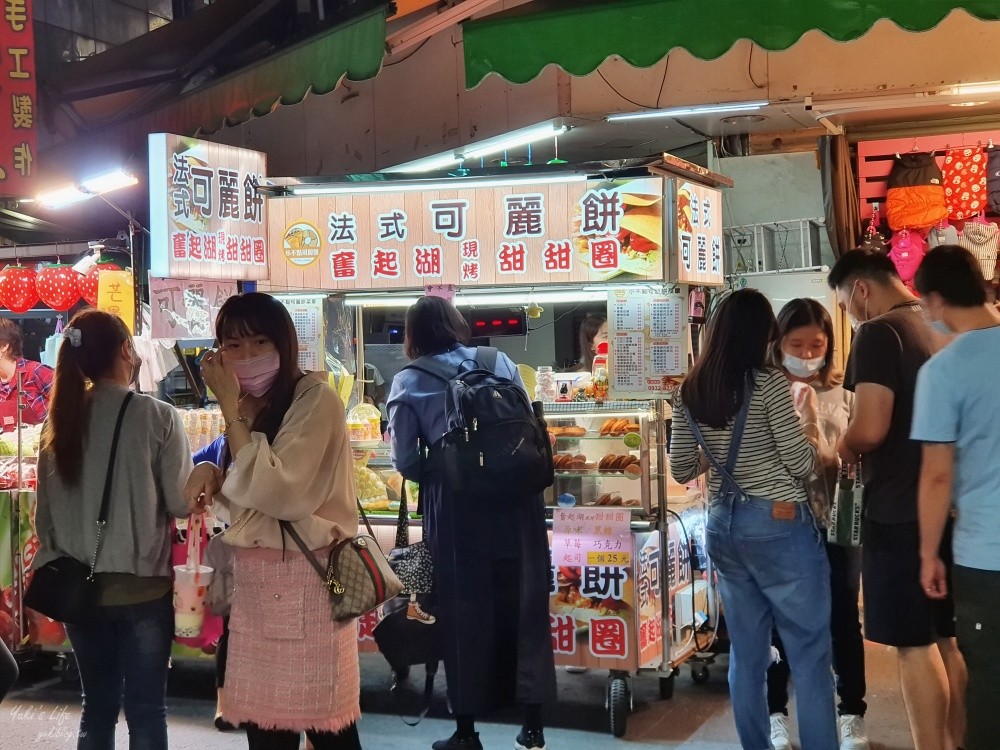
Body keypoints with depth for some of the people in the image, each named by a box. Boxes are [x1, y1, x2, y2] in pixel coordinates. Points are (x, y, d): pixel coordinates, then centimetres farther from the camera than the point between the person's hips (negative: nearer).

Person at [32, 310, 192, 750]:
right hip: (142, 585, -4)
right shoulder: (157, 417, -13)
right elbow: (181, 503, -8)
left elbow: (44, 512, 6)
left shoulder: (59, 422, 0)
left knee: (97, 706, 16)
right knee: (145, 709, 7)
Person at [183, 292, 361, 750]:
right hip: (253, 583, 7)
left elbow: (275, 490, -21)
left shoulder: (316, 399, -11)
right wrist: (210, 473, 3)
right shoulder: (249, 408, 13)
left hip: (304, 580, -7)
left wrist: (230, 408, -16)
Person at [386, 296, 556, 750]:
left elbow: (406, 461, -4)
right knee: (524, 602, 10)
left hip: (456, 504, -2)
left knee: (463, 610, 9)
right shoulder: (500, 363, 9)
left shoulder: (409, 382, 1)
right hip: (515, 494, 2)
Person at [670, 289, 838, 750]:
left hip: (722, 527, 6)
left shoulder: (690, 392, 5)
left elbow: (681, 470, 10)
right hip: (778, 526, -6)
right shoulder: (768, 383, -12)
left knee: (746, 654, 14)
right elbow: (802, 464, -10)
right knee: (809, 655, 1)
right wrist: (809, 419, 6)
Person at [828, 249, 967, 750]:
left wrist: (842, 453, -2)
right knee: (949, 638, 15)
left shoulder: (879, 333, -14)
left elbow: (870, 429, -23)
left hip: (899, 511, -8)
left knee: (914, 643, -1)